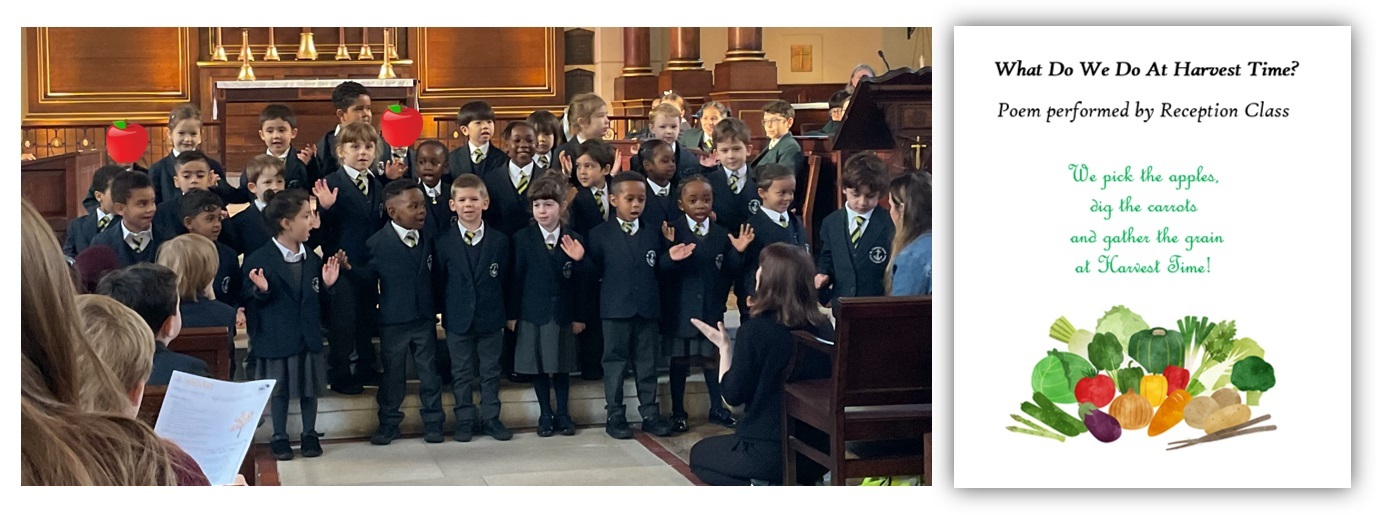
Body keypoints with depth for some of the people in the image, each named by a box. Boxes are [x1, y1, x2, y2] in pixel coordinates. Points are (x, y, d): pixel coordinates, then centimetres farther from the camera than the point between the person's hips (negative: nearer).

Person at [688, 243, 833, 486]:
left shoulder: (755, 330, -17)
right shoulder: (823, 328, -2)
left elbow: (733, 395, -10)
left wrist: (724, 348, 3)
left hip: (769, 454, -6)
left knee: (700, 454, 23)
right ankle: (805, 484, 11)